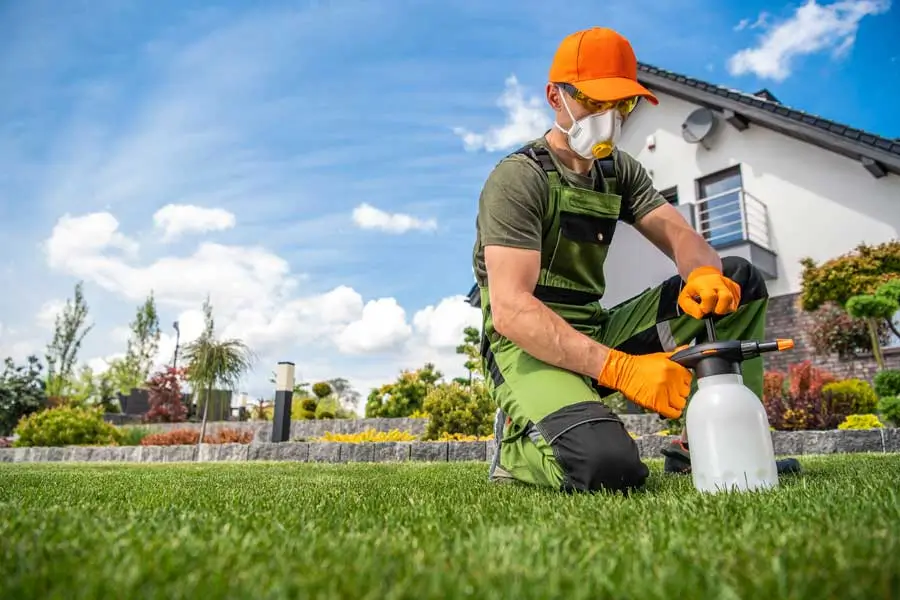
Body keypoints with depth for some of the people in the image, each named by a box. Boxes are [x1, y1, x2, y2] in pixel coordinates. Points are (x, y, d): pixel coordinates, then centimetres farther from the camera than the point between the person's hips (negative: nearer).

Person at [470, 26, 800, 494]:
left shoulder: (619, 171, 12)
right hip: (529, 349, -7)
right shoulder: (518, 178, -12)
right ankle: (518, 444, -1)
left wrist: (704, 274, -24)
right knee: (608, 466, -34)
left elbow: (681, 236, 2)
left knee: (739, 279, -1)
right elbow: (511, 310, -25)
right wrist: (620, 368, -35)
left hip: (595, 334, 8)